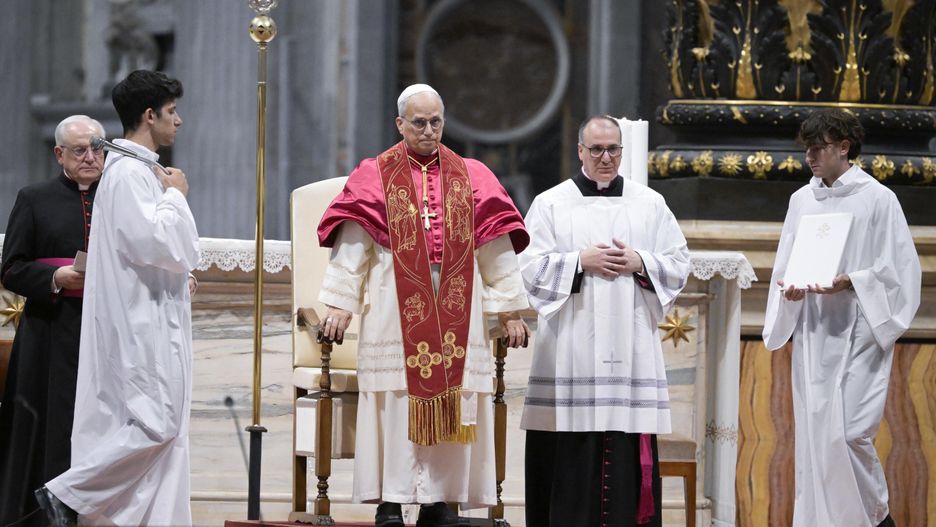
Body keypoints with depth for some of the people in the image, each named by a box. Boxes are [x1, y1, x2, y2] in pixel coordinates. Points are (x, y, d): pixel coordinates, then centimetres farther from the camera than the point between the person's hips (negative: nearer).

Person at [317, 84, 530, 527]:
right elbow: (352, 245, -2)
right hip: (395, 309, -2)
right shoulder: (376, 175, 5)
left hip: (456, 308, 2)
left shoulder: (471, 177, 11)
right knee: (397, 403, -4)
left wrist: (509, 309, 4)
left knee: (452, 403, 0)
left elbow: (496, 251, 9)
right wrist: (339, 304, -10)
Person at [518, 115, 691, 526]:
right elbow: (530, 267, -1)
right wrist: (581, 261, -11)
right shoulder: (551, 204, 6)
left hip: (631, 349, 2)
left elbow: (679, 264, 10)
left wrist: (640, 262, -7)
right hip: (571, 349, -2)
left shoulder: (650, 204, 12)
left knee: (628, 451, -2)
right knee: (572, 453, -5)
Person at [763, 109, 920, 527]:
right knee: (815, 436, 3)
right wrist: (789, 288, -5)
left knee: (850, 433, -12)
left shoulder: (878, 199, -4)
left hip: (858, 332, -5)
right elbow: (785, 267, 16)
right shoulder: (802, 200, 11)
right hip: (813, 332, 5)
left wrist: (849, 282, -18)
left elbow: (898, 271, -5)